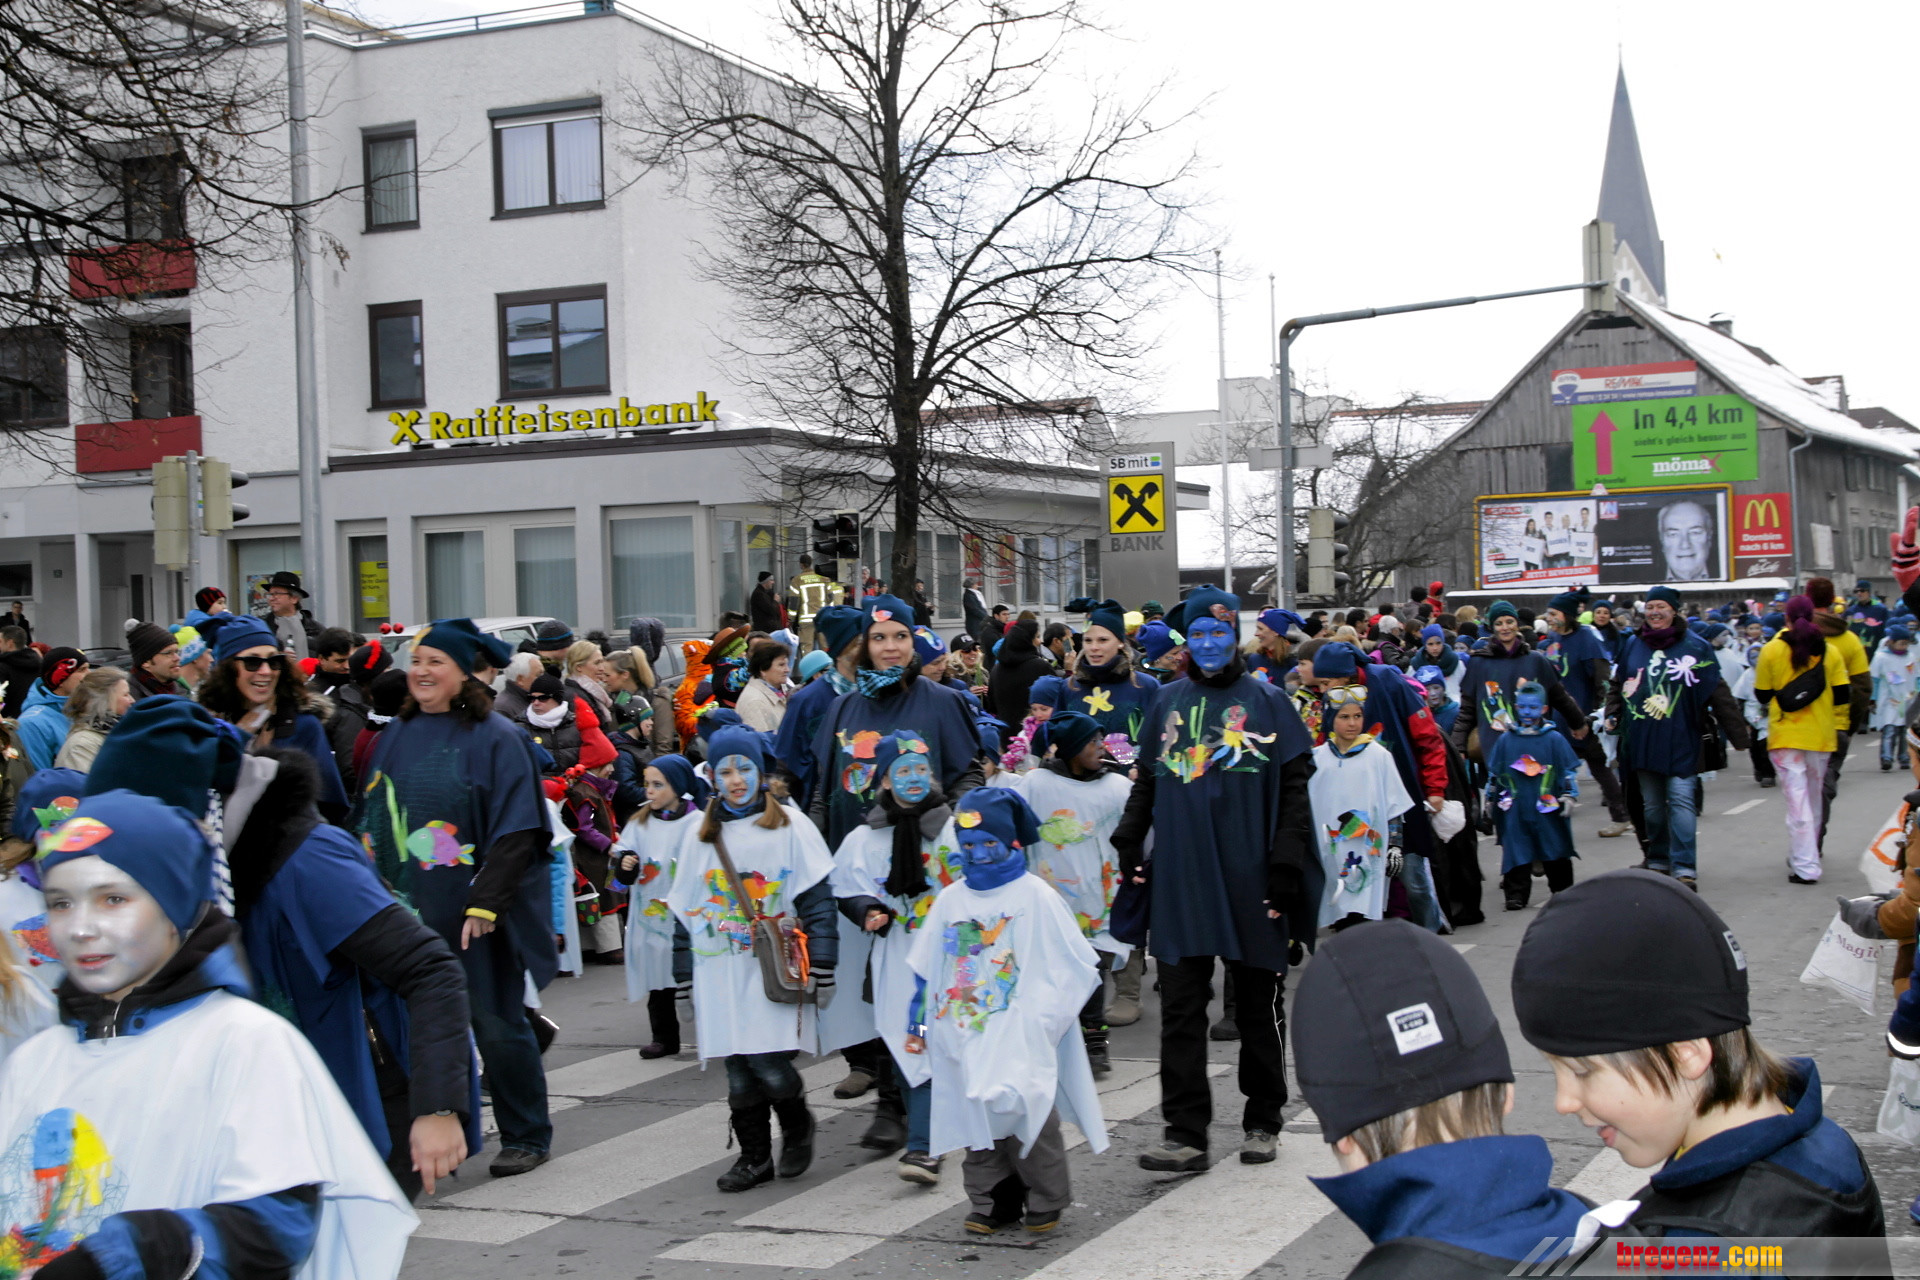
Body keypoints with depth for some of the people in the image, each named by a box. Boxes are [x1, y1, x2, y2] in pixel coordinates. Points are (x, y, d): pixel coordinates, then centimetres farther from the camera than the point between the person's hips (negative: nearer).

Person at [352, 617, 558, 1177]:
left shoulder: (495, 738, -6)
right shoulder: (395, 736, 11)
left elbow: (515, 830, -11)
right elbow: (368, 820, 16)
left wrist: (485, 903, -17)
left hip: (475, 918, -5)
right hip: (409, 912, 5)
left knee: (496, 1025, 2)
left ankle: (526, 1136, 15)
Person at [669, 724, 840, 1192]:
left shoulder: (789, 826, 0)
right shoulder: (699, 833, 12)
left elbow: (818, 901, -3)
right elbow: (686, 910, 17)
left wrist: (822, 969, -8)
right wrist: (687, 978, 14)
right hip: (722, 972, 4)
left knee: (771, 1066, -11)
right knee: (738, 1069, 3)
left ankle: (798, 1128, 18)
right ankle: (754, 1156, 18)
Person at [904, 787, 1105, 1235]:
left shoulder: (1035, 896, -2)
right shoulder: (951, 900, 10)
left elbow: (1075, 967, -1)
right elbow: (926, 968, 19)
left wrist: (1043, 1016, -9)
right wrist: (918, 1023, 16)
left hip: (1023, 1039, -4)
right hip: (966, 1036, 4)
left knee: (1025, 1110, -11)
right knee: (977, 1115, 5)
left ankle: (1046, 1201, 5)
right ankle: (991, 1203, 17)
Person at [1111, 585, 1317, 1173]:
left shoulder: (1266, 701, 1)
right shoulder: (1168, 702, 11)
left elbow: (1293, 787, -2)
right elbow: (1146, 781, 18)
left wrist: (1285, 862, -10)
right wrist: (1129, 842, 7)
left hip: (1250, 878, -2)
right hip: (1181, 880, 3)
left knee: (1258, 1004, 9)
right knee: (1180, 1008, -3)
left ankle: (1262, 1121, 22)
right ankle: (1185, 1134, -2)